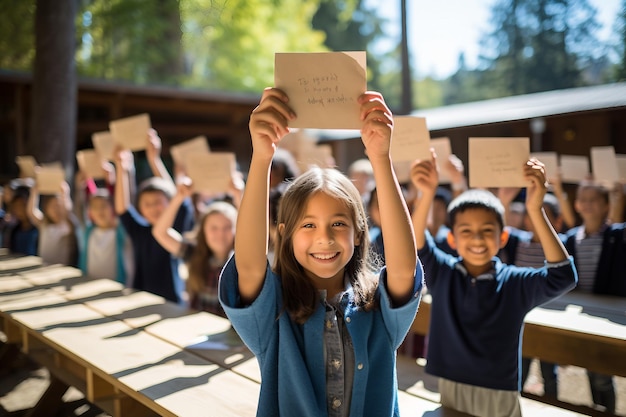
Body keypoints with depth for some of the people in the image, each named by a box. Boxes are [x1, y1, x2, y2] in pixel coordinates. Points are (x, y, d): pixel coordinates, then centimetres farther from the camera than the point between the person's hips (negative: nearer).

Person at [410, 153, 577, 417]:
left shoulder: (517, 284, -8)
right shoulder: (442, 274, -4)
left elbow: (562, 276, -23)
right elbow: (416, 244, -19)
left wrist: (535, 210, -31)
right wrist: (427, 194, -37)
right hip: (449, 390, 1)